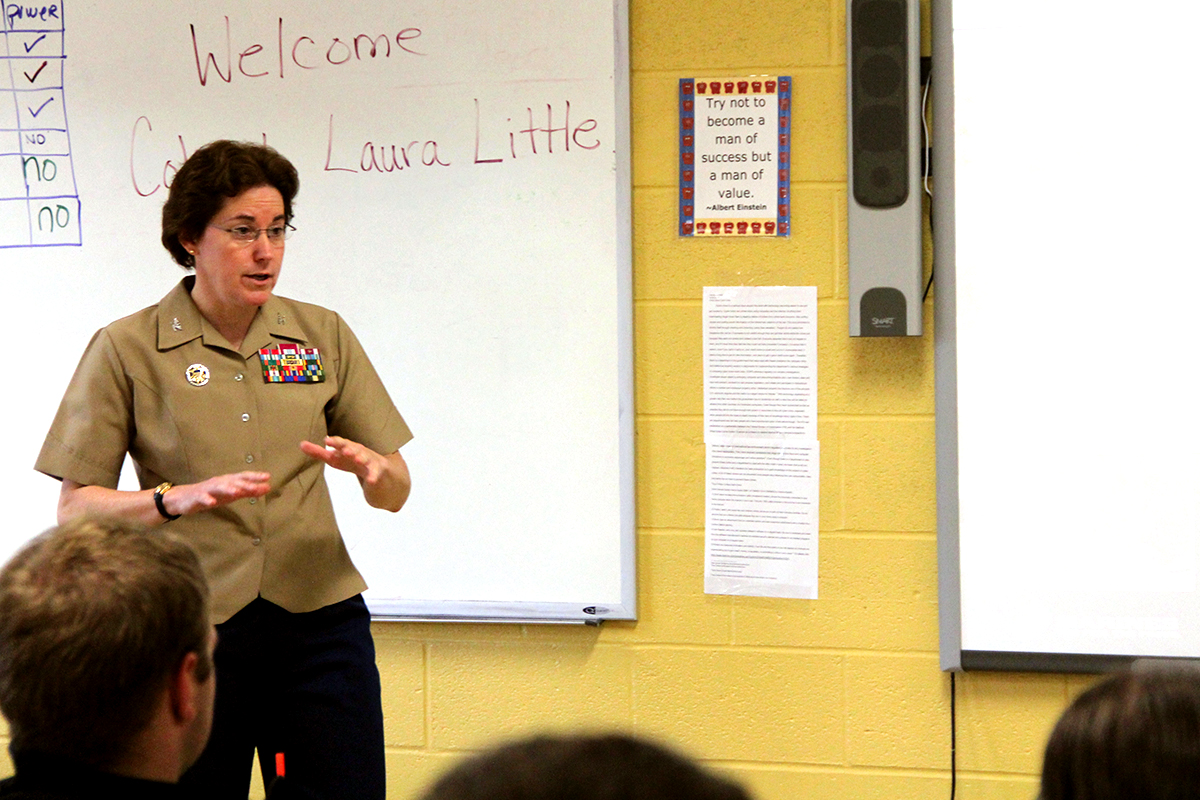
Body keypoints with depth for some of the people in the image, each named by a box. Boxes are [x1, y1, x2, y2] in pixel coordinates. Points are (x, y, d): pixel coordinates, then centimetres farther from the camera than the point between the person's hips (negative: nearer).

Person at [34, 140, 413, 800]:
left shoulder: (322, 336, 10)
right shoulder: (126, 350, 1)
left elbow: (396, 491, 11)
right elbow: (75, 508, -3)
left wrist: (369, 467, -13)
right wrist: (178, 498, -20)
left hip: (319, 619, 2)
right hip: (190, 625, -2)